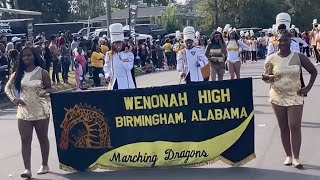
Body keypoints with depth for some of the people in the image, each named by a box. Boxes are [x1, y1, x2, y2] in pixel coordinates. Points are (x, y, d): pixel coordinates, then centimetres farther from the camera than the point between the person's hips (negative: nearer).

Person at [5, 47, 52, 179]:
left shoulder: (42, 72, -6)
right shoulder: (18, 73, 3)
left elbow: (50, 88, 2)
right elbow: (7, 88, 9)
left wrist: (44, 91, -21)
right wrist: (13, 99, -8)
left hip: (40, 110, -2)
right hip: (23, 111, 3)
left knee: (43, 138, 10)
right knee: (25, 140, -1)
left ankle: (45, 165, 26)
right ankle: (27, 169, 1)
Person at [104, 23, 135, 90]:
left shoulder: (129, 54, -2)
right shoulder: (109, 55, 8)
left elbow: (129, 67, -14)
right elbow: (106, 67, 16)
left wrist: (123, 55, -17)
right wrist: (107, 75, -2)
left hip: (125, 84, -3)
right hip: (114, 84, 3)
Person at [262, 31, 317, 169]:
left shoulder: (298, 57, -5)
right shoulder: (271, 59, -3)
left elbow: (313, 71, 5)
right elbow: (267, 77, 6)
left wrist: (308, 88, -4)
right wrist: (266, 78, -18)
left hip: (295, 97, -1)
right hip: (278, 97, 1)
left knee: (295, 126, -7)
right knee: (283, 127, 7)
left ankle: (296, 157, -3)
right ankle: (288, 155, 16)